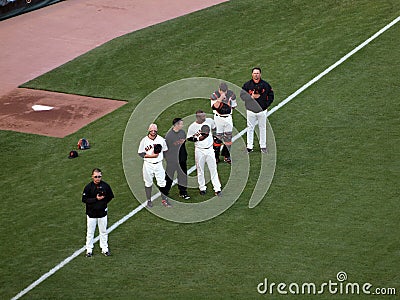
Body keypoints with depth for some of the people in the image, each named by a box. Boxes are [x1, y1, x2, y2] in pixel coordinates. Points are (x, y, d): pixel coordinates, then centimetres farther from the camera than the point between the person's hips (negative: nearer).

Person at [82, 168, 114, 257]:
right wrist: (95, 199, -20)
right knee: (90, 232, 6)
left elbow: (110, 196, 9)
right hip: (91, 213, -2)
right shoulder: (88, 187, -11)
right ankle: (89, 249, 17)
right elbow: (84, 199, -11)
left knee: (103, 231, 12)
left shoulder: (105, 186, -4)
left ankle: (104, 249, 23)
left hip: (102, 213, 2)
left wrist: (103, 202, -4)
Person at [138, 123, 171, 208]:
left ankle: (164, 200, 11)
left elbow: (165, 151, 12)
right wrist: (151, 156, -17)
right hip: (148, 164, -1)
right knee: (148, 183, 8)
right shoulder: (144, 140, -6)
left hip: (158, 164, 1)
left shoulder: (161, 140, 0)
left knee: (162, 182, 1)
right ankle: (149, 200, 20)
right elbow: (140, 153, -6)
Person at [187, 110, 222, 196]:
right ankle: (202, 188, 23)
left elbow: (214, 128, 17)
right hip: (199, 150, -2)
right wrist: (198, 138, -18)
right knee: (200, 170, 8)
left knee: (213, 169, 2)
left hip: (210, 149, 2)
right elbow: (189, 138, -4)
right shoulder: (192, 127, -12)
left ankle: (217, 189, 4)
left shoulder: (209, 121, -4)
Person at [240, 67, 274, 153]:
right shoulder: (247, 85, -2)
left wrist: (266, 105, -7)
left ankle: (263, 146, 18)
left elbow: (271, 96, 4)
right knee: (250, 128, 4)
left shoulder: (265, 85, -1)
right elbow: (242, 95, 0)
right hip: (250, 110, 0)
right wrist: (251, 97, -16)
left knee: (262, 128, 9)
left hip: (262, 110, 0)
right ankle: (249, 147, 10)